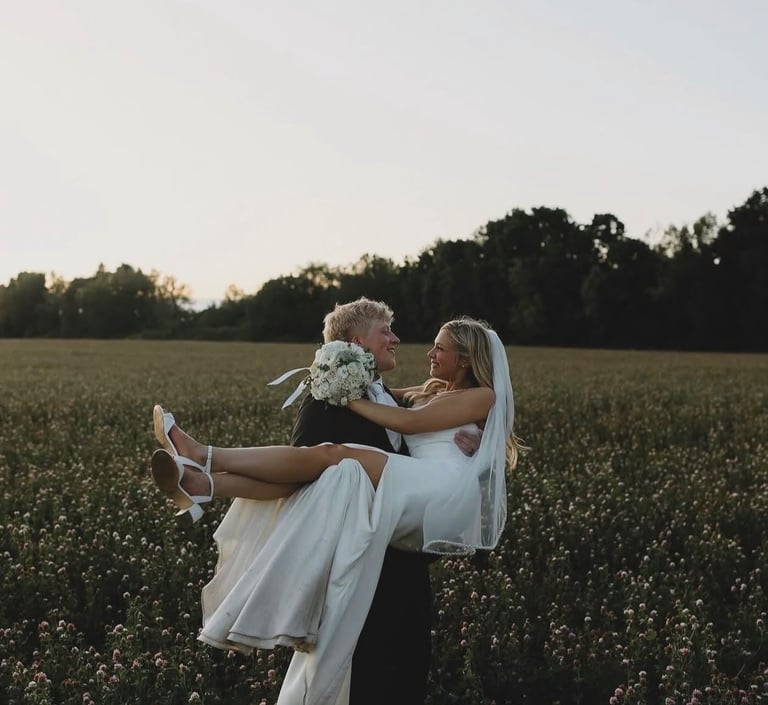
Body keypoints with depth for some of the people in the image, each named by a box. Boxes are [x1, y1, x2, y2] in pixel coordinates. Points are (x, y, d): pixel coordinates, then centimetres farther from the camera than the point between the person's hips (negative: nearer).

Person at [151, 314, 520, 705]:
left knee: (330, 455, -21)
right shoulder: (432, 391, 32)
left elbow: (406, 423, -5)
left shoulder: (483, 396, 6)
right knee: (318, 474, -16)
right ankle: (204, 482, -29)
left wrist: (348, 397, -2)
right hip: (418, 494, 8)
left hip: (450, 492, -8)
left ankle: (205, 456, -25)